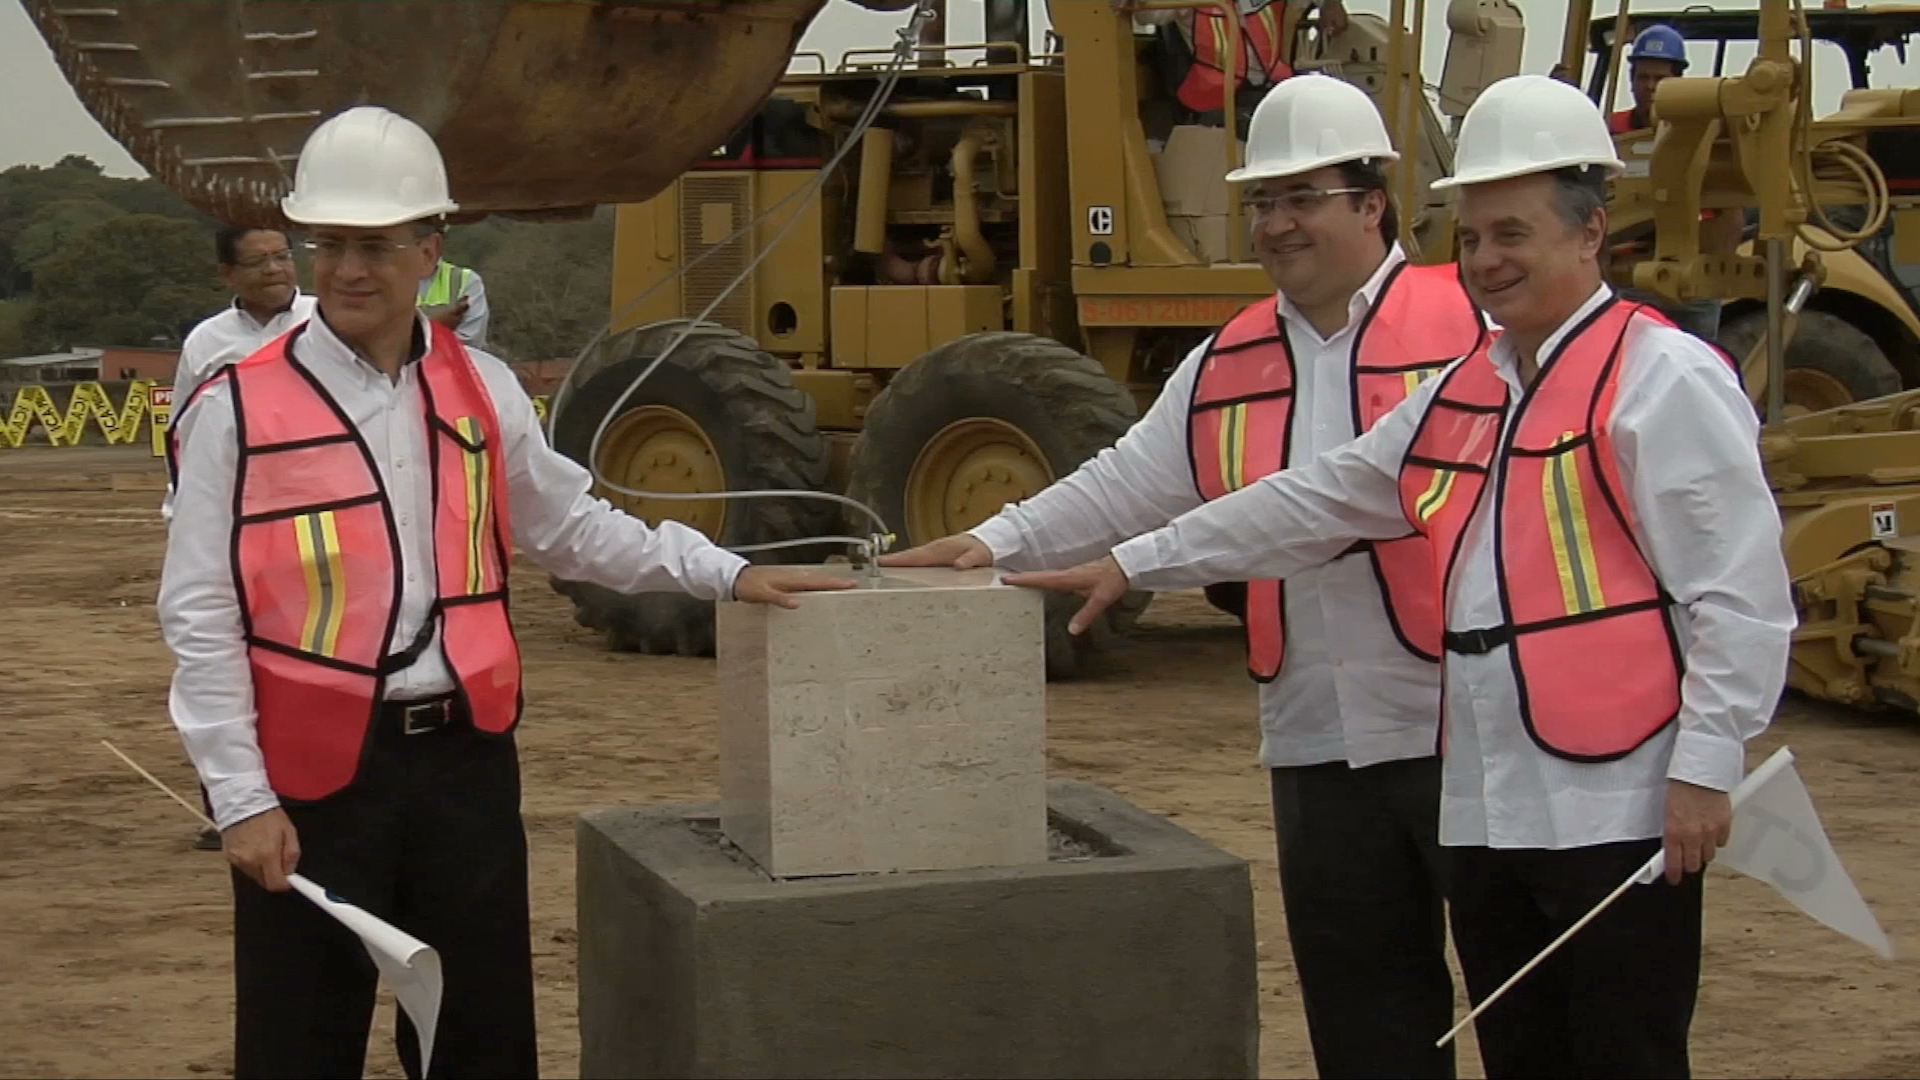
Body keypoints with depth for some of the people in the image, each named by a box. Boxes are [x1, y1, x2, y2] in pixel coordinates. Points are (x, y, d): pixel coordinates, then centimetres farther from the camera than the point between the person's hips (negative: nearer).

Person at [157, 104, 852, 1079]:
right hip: (316, 774, -4)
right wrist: (242, 800, -10)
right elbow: (201, 619, -6)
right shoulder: (237, 412, -7)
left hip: (466, 755, 4)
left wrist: (728, 575, 12)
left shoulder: (481, 391, 7)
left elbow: (571, 527, 19)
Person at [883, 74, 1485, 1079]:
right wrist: (996, 542, 5)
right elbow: (1121, 487, 14)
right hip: (1316, 744, 6)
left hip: (1465, 732, -5)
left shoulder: (1470, 324, -4)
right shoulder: (1226, 366, 13)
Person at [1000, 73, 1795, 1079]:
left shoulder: (1665, 380, -6)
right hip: (1486, 807, 8)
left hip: (1616, 802, -8)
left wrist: (1705, 764, -15)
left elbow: (1738, 593, -10)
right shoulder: (1464, 394, 18)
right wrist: (1137, 563, 21)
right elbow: (1314, 501, 22)